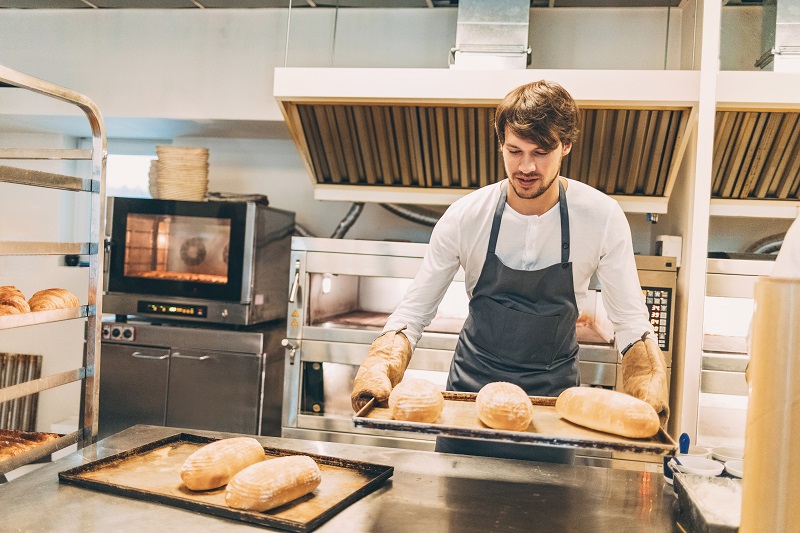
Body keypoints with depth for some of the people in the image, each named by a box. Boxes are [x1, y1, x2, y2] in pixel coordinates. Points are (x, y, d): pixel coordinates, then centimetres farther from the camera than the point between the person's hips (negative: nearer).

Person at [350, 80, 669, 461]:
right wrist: (379, 367, -27)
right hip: (471, 387, 0)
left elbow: (631, 322, -7)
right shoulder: (465, 216, -15)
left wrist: (651, 382, -26)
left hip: (554, 394, 0)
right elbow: (412, 313, -9)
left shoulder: (602, 217, -14)